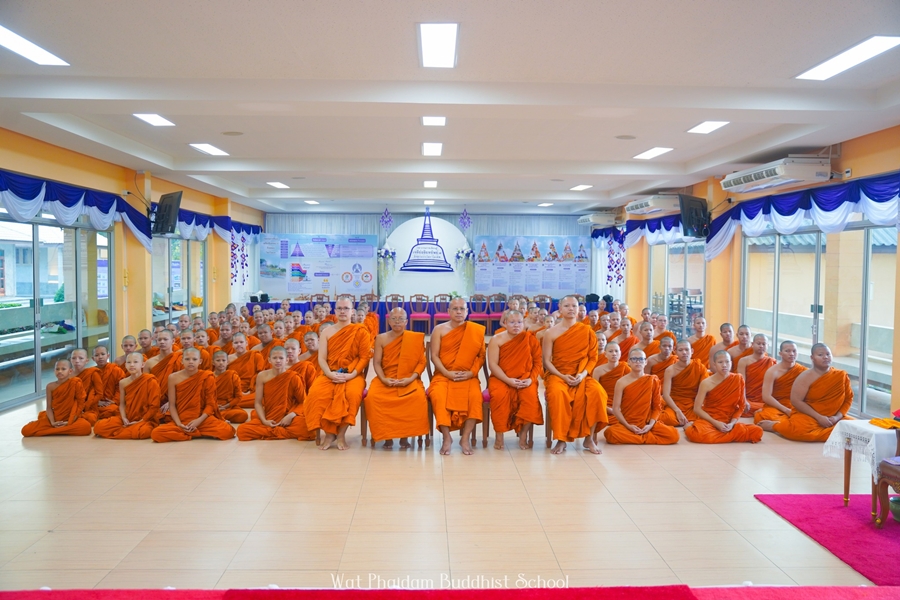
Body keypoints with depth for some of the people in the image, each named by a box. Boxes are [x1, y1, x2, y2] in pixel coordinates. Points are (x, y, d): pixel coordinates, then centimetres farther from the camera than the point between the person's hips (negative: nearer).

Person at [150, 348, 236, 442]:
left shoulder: (207, 377, -4)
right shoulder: (174, 378, -1)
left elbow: (210, 404, -3)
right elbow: (172, 405, -1)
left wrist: (199, 420, -18)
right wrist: (179, 424, -15)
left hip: (203, 420, -1)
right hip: (182, 421, 1)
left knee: (227, 431, -29)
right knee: (156, 433, -27)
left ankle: (190, 433, -6)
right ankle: (200, 433, -14)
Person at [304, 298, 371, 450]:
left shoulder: (361, 332, 3)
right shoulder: (327, 332, 10)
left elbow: (364, 357, -2)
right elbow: (321, 358, 3)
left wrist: (351, 375, -16)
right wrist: (330, 374, -15)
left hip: (353, 375, -2)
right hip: (330, 374, 2)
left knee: (352, 394, -36)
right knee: (316, 393, -29)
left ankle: (341, 434, -19)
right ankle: (329, 433, -13)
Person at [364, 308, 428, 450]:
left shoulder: (416, 338, 3)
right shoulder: (381, 339, 6)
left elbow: (421, 362, 0)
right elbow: (376, 362, 2)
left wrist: (411, 378, -14)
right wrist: (383, 379, -14)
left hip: (409, 380, -1)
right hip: (385, 380, 1)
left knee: (418, 397, -33)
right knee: (373, 396, -30)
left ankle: (405, 435, -15)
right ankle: (386, 435, -14)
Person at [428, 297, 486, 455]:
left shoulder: (476, 331, 7)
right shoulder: (439, 329, 5)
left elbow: (481, 356, 4)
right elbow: (434, 356, 0)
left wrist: (471, 373, -11)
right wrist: (447, 373, -13)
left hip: (468, 377, 0)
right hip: (443, 375, 0)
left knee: (475, 396, -31)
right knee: (438, 395, -32)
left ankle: (465, 438, -19)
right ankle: (446, 438, -20)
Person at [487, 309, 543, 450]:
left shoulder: (531, 339, 3)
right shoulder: (496, 340, -2)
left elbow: (538, 363, 2)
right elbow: (492, 364, -9)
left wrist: (531, 379, -15)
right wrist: (508, 380, -20)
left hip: (524, 379, 1)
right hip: (501, 379, -1)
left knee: (531, 395, -31)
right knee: (500, 395, -33)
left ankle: (524, 434, -15)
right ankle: (499, 434, -17)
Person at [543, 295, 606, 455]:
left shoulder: (587, 331, 4)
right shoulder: (551, 333, -2)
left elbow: (593, 358, 5)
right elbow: (547, 361, -2)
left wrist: (582, 374, -12)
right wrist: (562, 376, -15)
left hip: (581, 376, 2)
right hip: (557, 374, -2)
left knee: (597, 392, -29)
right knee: (557, 394, -36)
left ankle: (589, 438, -13)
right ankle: (561, 439, -22)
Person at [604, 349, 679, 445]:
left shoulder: (653, 380, 3)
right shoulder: (622, 382, -3)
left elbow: (657, 406, 4)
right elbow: (616, 408, -5)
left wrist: (651, 424, -11)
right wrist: (628, 426, -16)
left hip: (647, 424, 2)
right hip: (626, 424, -2)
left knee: (673, 435, -24)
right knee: (610, 433, -34)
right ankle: (646, 438, -16)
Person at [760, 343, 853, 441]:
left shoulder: (842, 376, 5)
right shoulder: (806, 377, -7)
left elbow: (848, 399, 9)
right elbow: (796, 400, -12)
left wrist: (837, 417, -8)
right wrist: (818, 417, -17)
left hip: (832, 419, 6)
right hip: (806, 416, -6)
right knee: (800, 429, -38)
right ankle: (774, 425, -6)